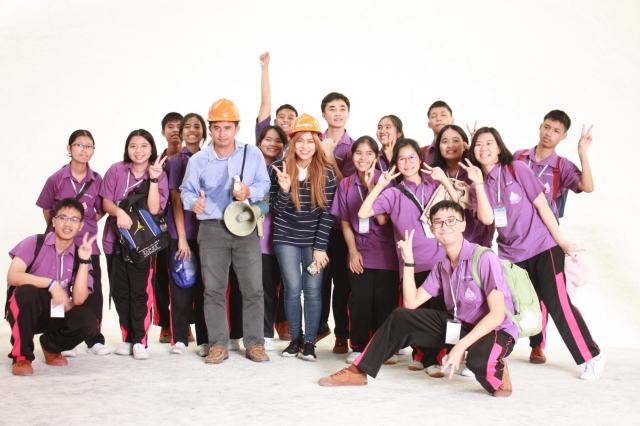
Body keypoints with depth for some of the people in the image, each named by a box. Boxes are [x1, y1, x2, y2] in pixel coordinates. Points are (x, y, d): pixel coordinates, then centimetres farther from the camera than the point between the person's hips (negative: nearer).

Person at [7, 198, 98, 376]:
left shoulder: (79, 256, -2)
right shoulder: (34, 243, -9)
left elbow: (78, 300, -14)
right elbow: (12, 277, -23)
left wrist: (84, 261, -20)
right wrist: (50, 283, -29)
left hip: (57, 315, 3)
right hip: (25, 312, -2)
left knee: (89, 323, -25)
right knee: (27, 291, -35)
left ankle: (51, 346, 10)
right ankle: (21, 356, -15)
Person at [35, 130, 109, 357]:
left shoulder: (97, 180, -1)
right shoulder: (57, 179, -3)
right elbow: (46, 209, 7)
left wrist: (87, 224, 2)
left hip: (88, 244, 1)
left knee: (93, 292, 3)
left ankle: (95, 340, 14)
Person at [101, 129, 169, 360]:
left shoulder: (159, 175, 0)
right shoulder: (116, 171, 2)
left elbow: (154, 209, -12)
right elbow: (106, 202, 0)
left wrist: (153, 178, -19)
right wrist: (119, 212, -21)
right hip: (116, 239, 2)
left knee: (141, 291, -6)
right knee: (119, 291, 5)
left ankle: (140, 341, 1)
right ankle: (127, 339, 16)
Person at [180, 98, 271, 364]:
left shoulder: (253, 154, 3)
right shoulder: (198, 160, 3)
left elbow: (264, 184, 7)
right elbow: (186, 191, 7)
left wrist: (250, 192, -14)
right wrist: (194, 202, -15)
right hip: (212, 229, 0)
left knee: (253, 288, 0)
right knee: (213, 289, 3)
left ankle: (254, 343, 11)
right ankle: (218, 345, 13)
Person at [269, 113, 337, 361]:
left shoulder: (326, 172, -6)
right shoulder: (279, 168, -5)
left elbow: (327, 212, -6)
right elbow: (276, 207, -5)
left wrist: (320, 247, -9)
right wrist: (284, 189, -25)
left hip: (314, 240, 0)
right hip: (286, 238, 0)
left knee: (313, 290, -1)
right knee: (293, 289, -1)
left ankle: (309, 342, 9)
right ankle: (295, 339, 15)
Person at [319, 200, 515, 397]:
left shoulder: (484, 258, -20)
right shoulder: (442, 267, 3)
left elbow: (497, 314, -24)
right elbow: (411, 303, 1)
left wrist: (461, 346, -30)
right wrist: (408, 261, -6)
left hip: (494, 330, -6)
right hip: (458, 325, 7)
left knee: (478, 360, -40)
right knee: (401, 317, -1)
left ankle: (496, 373, -3)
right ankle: (359, 371, 9)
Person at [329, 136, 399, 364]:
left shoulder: (385, 181, -2)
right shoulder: (346, 184, 6)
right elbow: (345, 222, 10)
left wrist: (372, 186, -17)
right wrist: (353, 250, 0)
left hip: (386, 252, -2)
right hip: (360, 252, 2)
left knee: (385, 300, -3)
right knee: (360, 300, -3)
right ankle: (359, 347, 10)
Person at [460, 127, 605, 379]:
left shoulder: (517, 169, -7)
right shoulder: (478, 185, 4)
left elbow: (542, 206, -8)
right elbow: (487, 219, -13)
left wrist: (562, 242, -8)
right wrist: (478, 183, -17)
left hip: (543, 247, -4)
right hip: (510, 253, 4)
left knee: (558, 304, -6)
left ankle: (592, 357, 7)